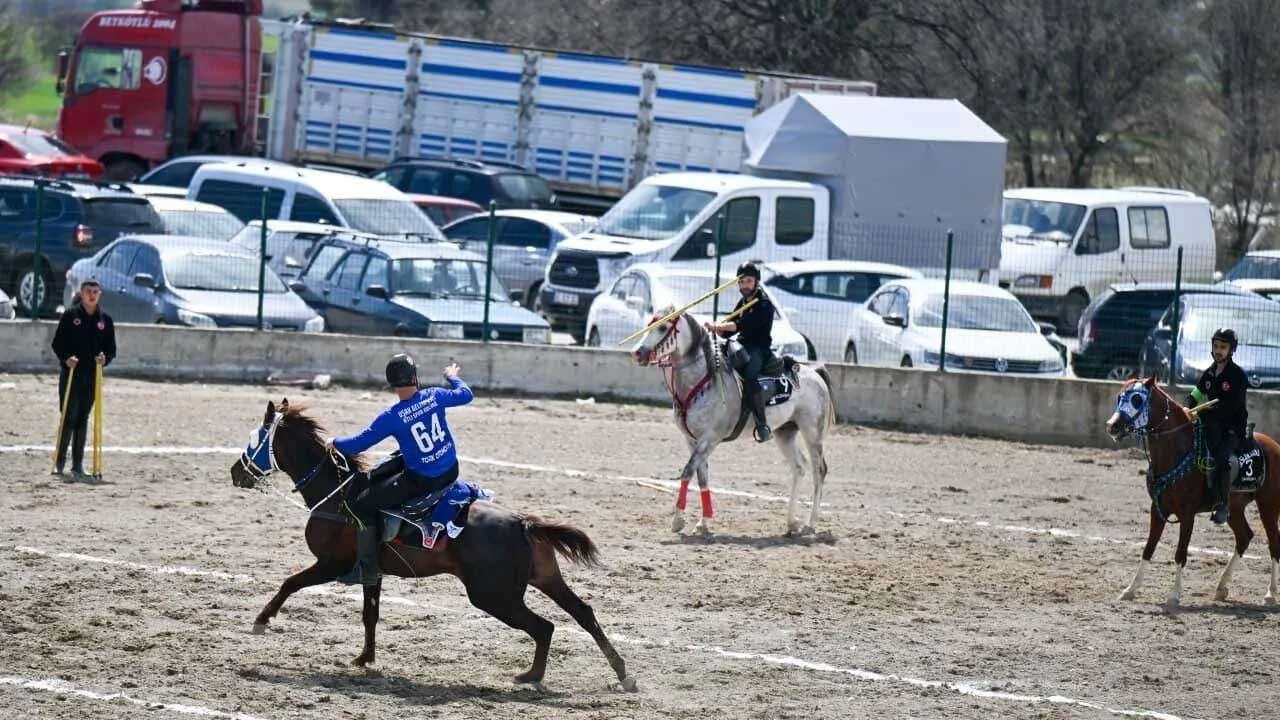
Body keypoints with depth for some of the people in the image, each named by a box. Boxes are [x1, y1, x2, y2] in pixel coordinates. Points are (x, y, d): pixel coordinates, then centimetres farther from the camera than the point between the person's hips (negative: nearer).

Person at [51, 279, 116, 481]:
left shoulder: (105, 319, 8)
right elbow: (57, 343, -1)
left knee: (83, 419, 5)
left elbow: (111, 348, 10)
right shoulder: (70, 315, 0)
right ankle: (59, 463, 0)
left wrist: (105, 359, -11)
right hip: (71, 373, -3)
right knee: (69, 417, -7)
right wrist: (66, 358, -19)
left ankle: (77, 466, 8)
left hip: (92, 374, 3)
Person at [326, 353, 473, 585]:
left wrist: (335, 443, 12)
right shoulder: (435, 396, -6)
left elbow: (357, 445, -10)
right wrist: (452, 377, 36)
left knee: (361, 505, 4)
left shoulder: (391, 417, -17)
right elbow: (465, 394, 15)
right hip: (451, 472, 6)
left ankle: (368, 571, 2)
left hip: (420, 482, -6)